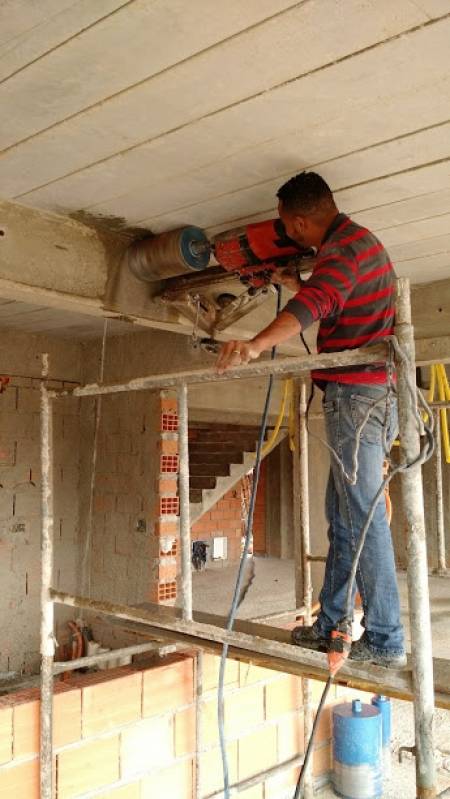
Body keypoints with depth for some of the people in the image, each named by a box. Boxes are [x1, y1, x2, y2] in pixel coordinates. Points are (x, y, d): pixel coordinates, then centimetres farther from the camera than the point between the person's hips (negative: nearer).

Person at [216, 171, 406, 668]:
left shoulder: (344, 247, -13)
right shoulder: (357, 240, 20)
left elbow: (314, 302, -34)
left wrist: (257, 344, -47)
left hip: (356, 394, -10)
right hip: (372, 397, 10)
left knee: (362, 516, -7)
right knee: (342, 514, 12)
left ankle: (385, 641, 0)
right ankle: (331, 624, 21)